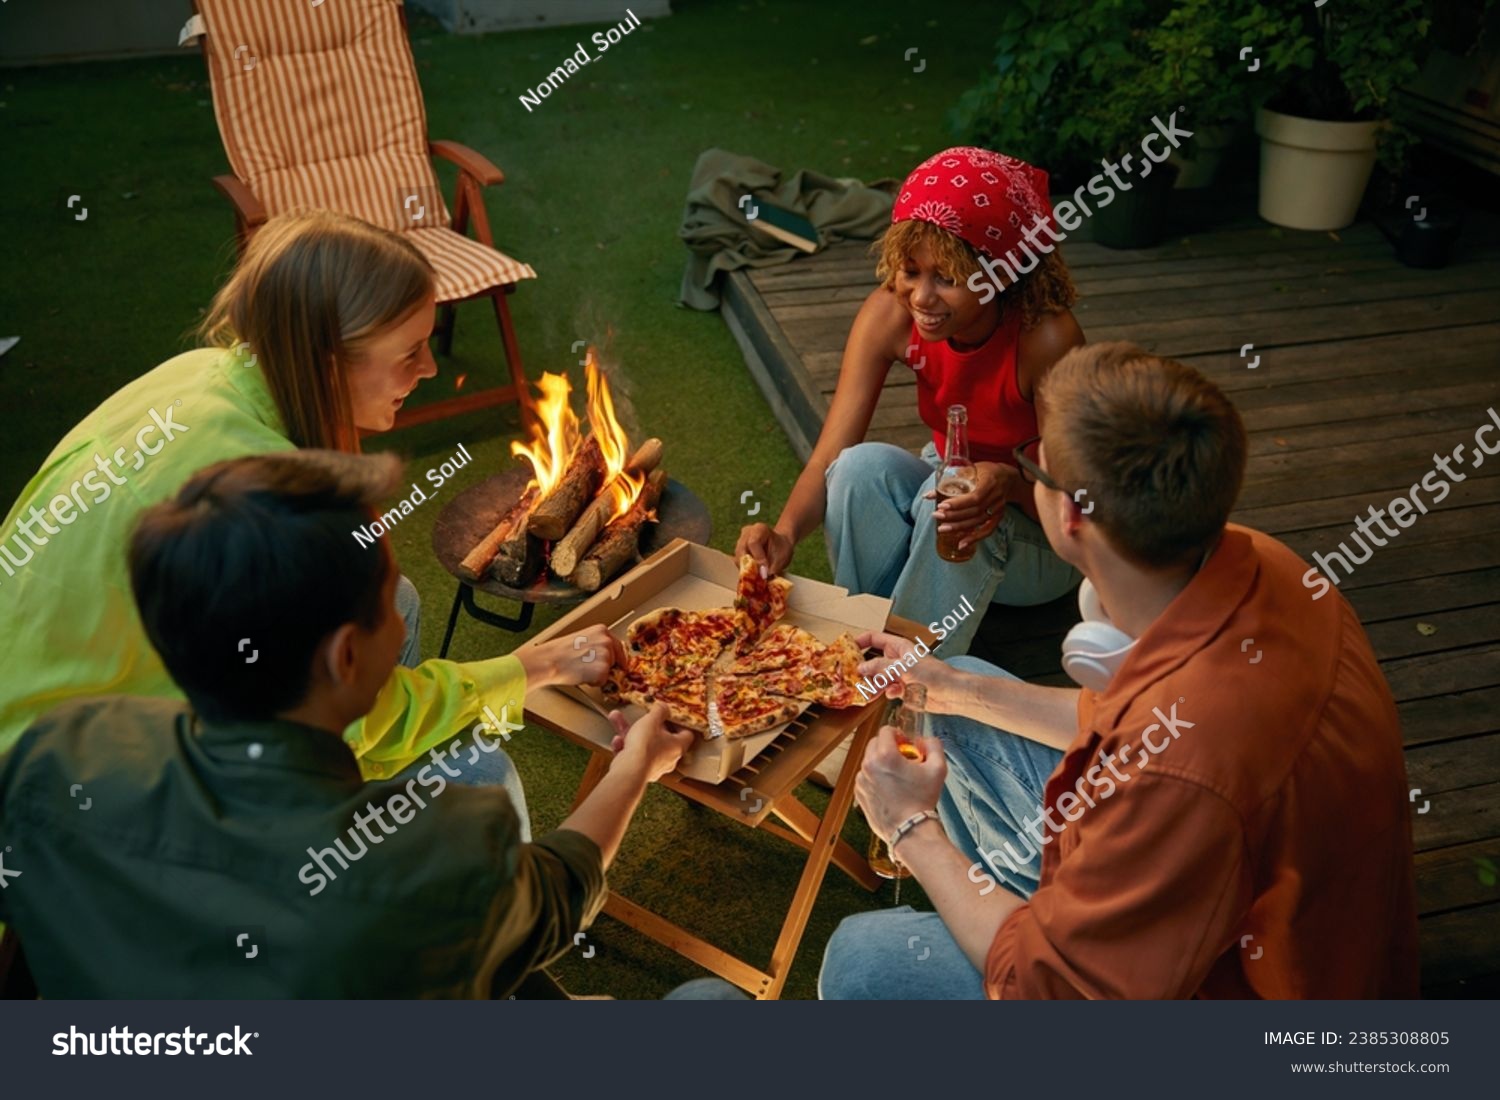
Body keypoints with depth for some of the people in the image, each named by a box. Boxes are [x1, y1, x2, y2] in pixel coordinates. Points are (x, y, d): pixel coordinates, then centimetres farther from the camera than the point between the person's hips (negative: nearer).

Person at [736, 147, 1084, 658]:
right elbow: (830, 457, -24)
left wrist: (1009, 483, -45)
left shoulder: (1047, 337, -30)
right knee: (864, 466, -28)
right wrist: (784, 533, -44)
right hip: (948, 482, 3)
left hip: (1041, 543, -3)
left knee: (944, 500, -35)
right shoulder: (889, 314, -20)